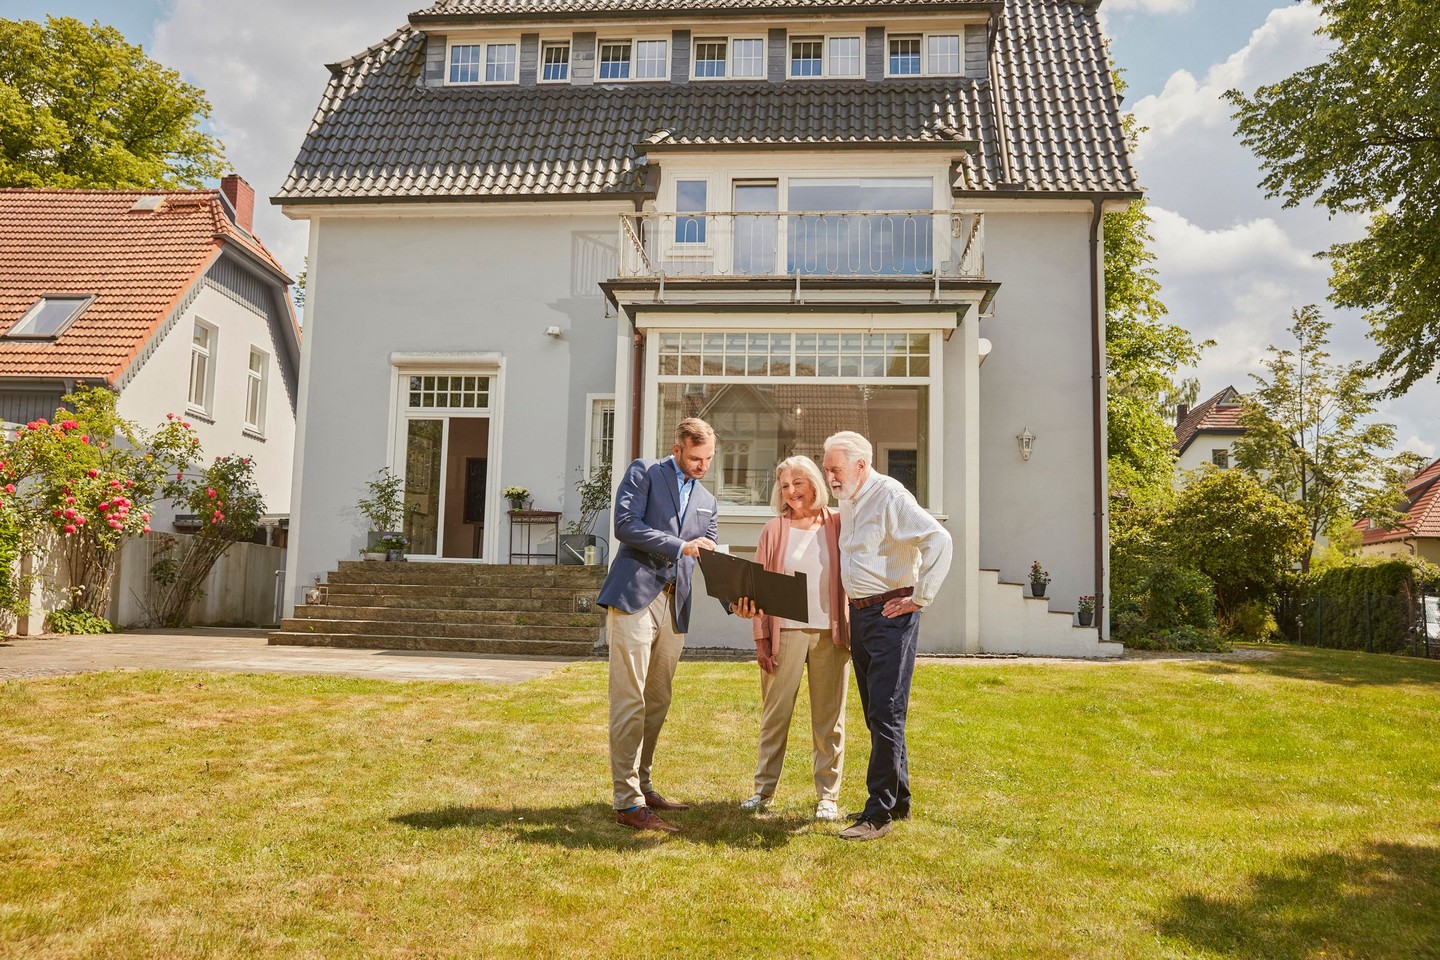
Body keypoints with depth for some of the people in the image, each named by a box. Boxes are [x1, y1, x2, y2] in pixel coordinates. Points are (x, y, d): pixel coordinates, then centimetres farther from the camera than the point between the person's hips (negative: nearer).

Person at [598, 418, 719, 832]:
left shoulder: (707, 501, 20)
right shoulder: (643, 473, 3)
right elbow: (625, 525, -11)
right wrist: (680, 546, -14)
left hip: (674, 607, 7)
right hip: (634, 597, -6)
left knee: (657, 702, 12)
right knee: (630, 701, -7)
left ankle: (642, 786, 24)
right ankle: (627, 802, -4)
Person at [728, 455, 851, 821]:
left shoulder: (838, 525, 3)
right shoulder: (774, 530, 5)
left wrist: (854, 630, -5)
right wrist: (761, 639, -1)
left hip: (830, 633, 0)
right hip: (785, 631, 0)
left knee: (829, 718, 6)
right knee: (774, 713, 5)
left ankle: (828, 795, 15)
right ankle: (763, 789, 15)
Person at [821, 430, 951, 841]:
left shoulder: (890, 495, -13)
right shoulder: (847, 503, 14)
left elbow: (939, 539, -21)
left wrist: (920, 598, -18)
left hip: (890, 614, -9)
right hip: (858, 613, 9)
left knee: (886, 714, -7)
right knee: (876, 714, 14)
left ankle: (879, 813, -1)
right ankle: (899, 801, 25)